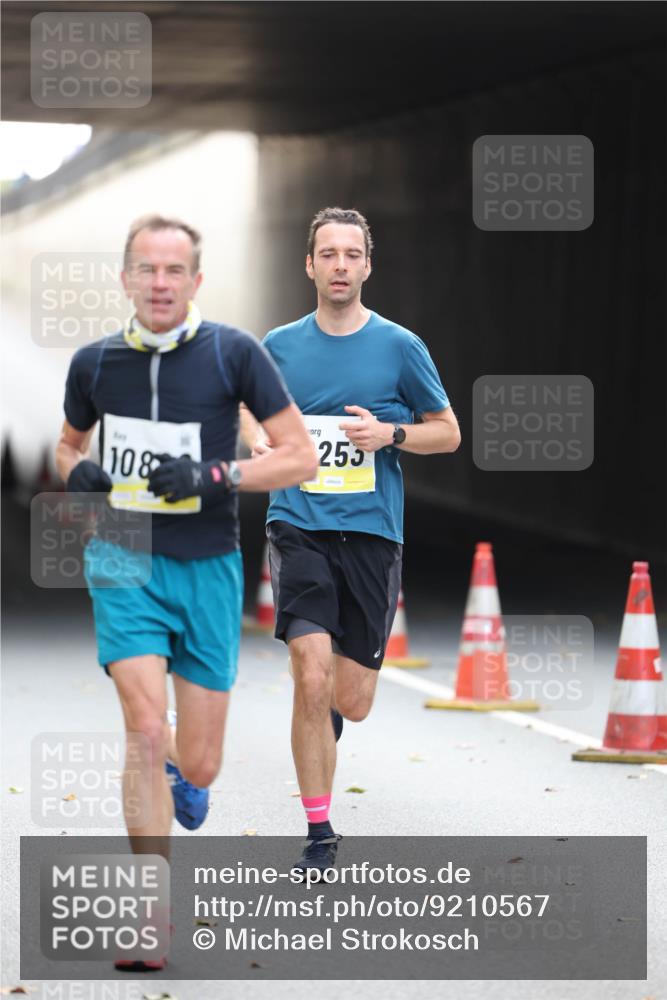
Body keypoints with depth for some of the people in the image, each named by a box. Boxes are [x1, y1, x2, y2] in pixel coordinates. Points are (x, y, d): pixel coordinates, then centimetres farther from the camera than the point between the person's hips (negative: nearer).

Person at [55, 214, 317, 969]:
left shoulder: (233, 353, -5)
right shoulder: (96, 362, 2)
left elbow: (300, 456, -5)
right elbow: (69, 443, 21)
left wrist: (215, 476, -18)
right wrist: (77, 471, -3)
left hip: (207, 566, 0)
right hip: (123, 559, 0)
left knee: (196, 766, 3)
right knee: (147, 730, -18)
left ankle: (180, 783, 44)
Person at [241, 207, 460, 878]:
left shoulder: (399, 346, 2)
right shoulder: (280, 346, 6)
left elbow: (448, 431, 9)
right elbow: (253, 412, 22)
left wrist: (390, 433, -10)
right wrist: (259, 442, -2)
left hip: (372, 531, 0)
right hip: (298, 527, 0)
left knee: (351, 705, 3)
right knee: (310, 681, -15)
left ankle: (331, 704, 43)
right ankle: (319, 834, -3)